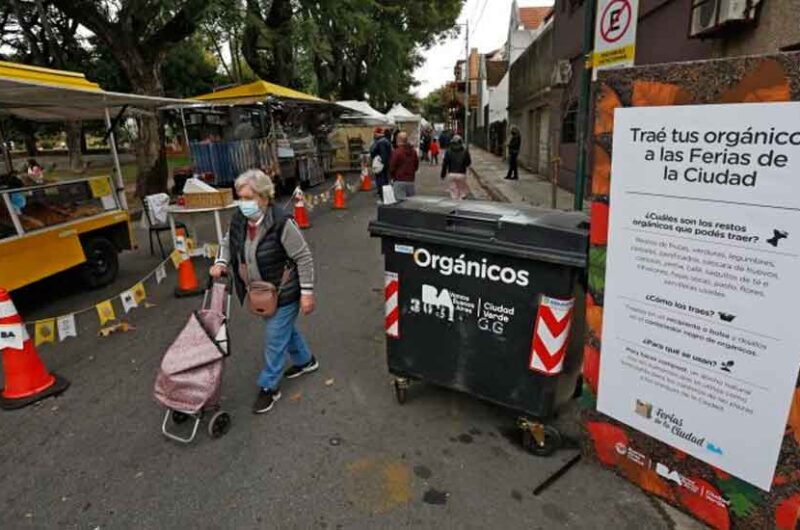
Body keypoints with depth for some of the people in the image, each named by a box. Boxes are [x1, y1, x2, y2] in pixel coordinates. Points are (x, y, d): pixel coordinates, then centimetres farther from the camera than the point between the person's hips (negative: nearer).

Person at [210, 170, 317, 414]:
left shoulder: (281, 223, -27)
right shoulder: (239, 220, -6)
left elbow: (304, 258, -21)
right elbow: (227, 243, 13)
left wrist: (307, 292, -20)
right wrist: (221, 262, -6)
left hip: (284, 292, -7)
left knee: (275, 338, 2)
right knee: (285, 328, 24)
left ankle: (269, 387, 22)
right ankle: (305, 360, 48)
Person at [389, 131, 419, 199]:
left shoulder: (397, 152, -14)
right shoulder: (413, 151, 3)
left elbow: (392, 167, -9)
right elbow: (416, 166, 13)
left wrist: (393, 177, 10)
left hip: (399, 181, -5)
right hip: (411, 180, 5)